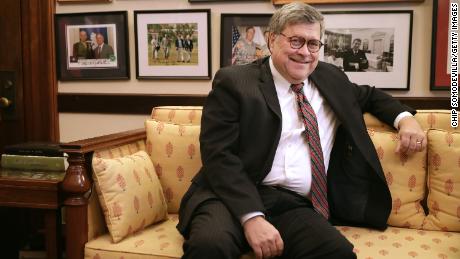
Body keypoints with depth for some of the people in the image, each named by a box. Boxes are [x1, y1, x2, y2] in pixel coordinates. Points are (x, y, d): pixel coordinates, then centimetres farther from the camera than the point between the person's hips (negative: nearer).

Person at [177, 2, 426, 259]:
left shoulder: (330, 78, 18)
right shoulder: (234, 81, 1)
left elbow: (369, 95, 37)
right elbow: (219, 154, -8)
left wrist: (404, 118, 15)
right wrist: (252, 217, -21)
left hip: (297, 206, 4)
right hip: (235, 198, -4)